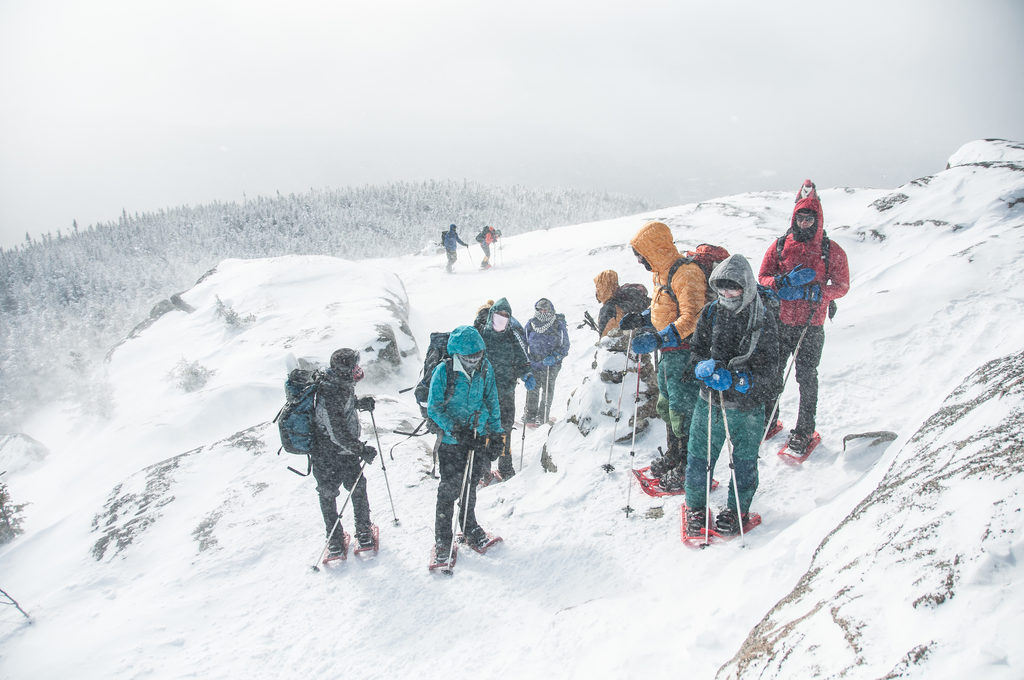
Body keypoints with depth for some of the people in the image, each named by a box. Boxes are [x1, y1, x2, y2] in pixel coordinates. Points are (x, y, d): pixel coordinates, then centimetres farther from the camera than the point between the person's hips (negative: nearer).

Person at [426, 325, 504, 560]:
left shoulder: (485, 368, -4)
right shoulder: (443, 372, -16)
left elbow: (492, 401, 7)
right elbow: (434, 409, -12)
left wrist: (496, 433, 5)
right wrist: (455, 430, -23)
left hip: (479, 434, 4)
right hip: (452, 438, -3)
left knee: (471, 483, 17)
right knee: (450, 488, -1)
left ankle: (469, 527, 37)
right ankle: (442, 538, 15)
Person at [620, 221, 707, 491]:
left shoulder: (686, 273, -21)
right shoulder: (661, 273, 11)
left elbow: (690, 319, -29)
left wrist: (657, 339, -35)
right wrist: (640, 319, 10)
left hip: (683, 354, -10)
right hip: (667, 352, 10)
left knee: (682, 410, -4)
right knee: (666, 406, 20)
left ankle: (689, 469, 8)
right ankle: (672, 456, 36)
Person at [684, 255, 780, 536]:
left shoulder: (764, 322, -10)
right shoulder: (710, 313, -1)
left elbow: (768, 374, -12)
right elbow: (695, 352, 5)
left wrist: (741, 380, -29)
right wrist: (704, 367, -17)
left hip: (748, 406, -2)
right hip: (710, 401, 2)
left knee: (744, 460, 12)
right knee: (699, 456, 8)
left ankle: (737, 510, 34)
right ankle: (695, 506, 30)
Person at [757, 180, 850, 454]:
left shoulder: (831, 250, 0)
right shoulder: (780, 245, 5)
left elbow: (842, 285, 1)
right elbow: (763, 277, 5)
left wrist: (813, 292, -17)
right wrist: (786, 282, -16)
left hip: (811, 326, -2)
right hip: (779, 322, 2)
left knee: (806, 377, 3)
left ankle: (804, 431, 15)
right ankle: (766, 421, 26)